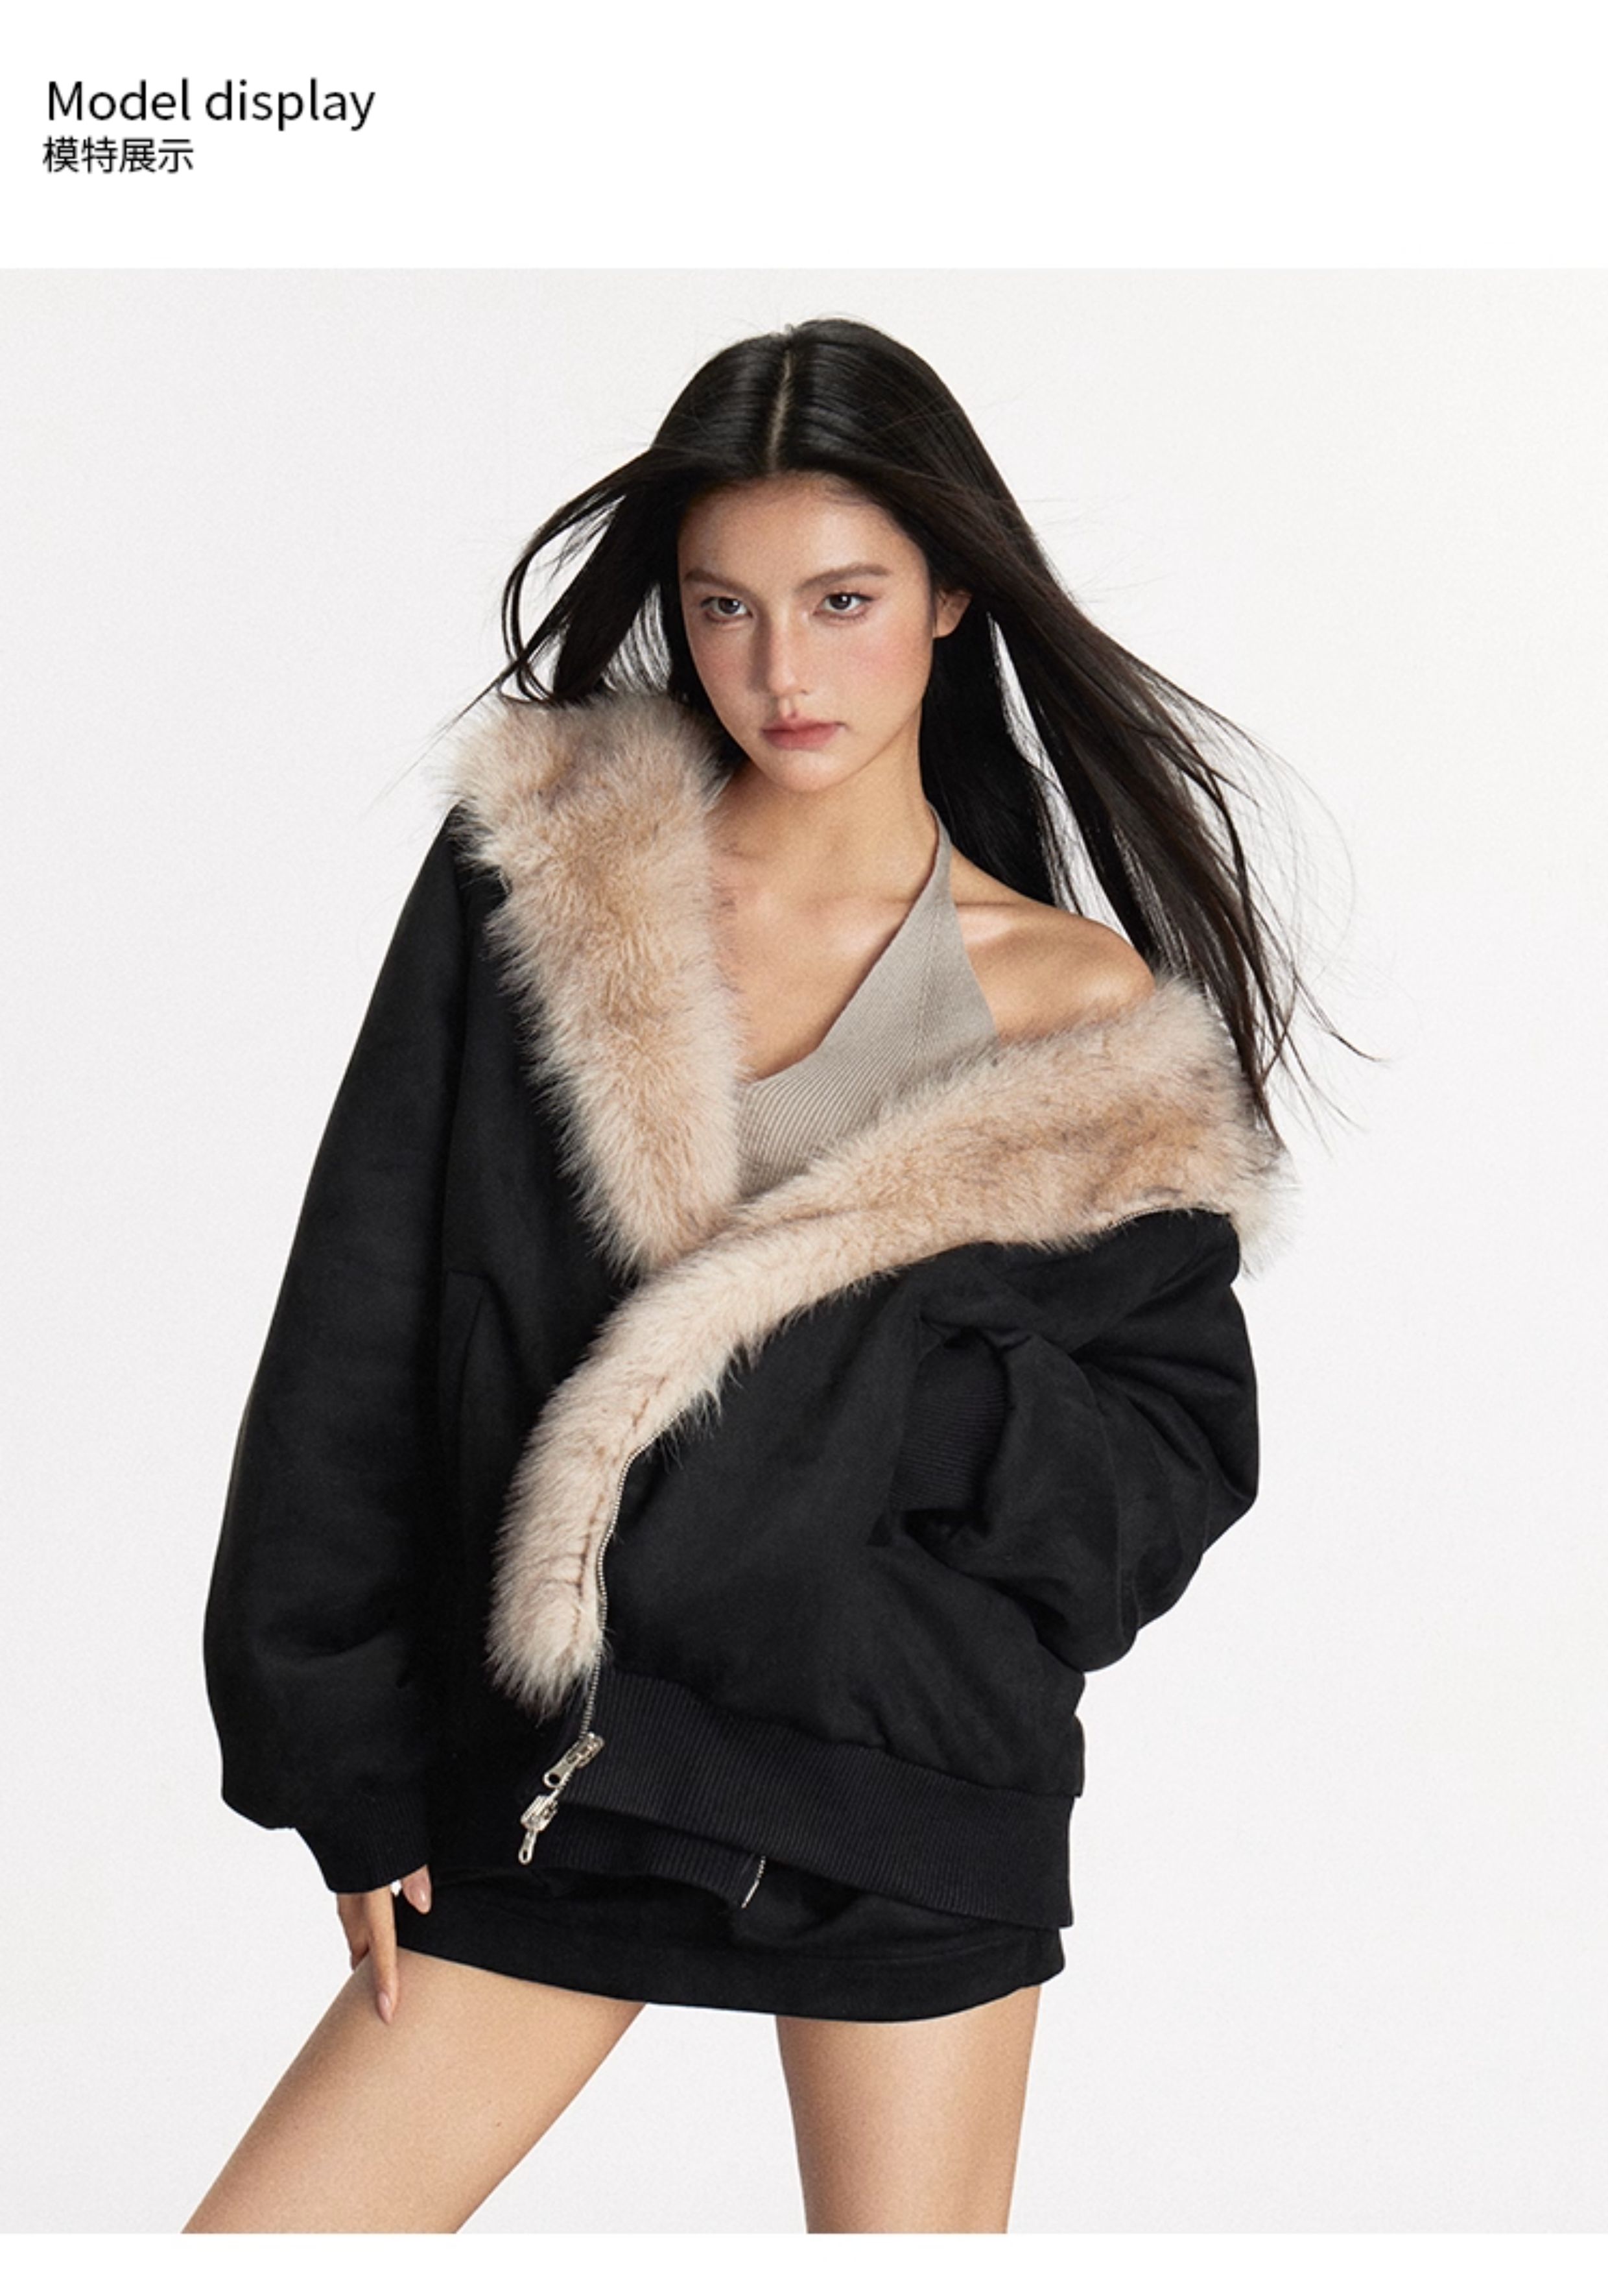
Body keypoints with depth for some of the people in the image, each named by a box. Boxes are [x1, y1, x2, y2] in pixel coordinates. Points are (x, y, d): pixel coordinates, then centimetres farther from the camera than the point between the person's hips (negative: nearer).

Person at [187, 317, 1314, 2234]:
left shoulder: (1076, 1006, -4)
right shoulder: (529, 878, -3)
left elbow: (1179, 1450, -1)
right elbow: (357, 1337, -1)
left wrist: (898, 1388, -19)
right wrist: (348, 1768, -1)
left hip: (918, 1789, -1)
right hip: (556, 1760, 2)